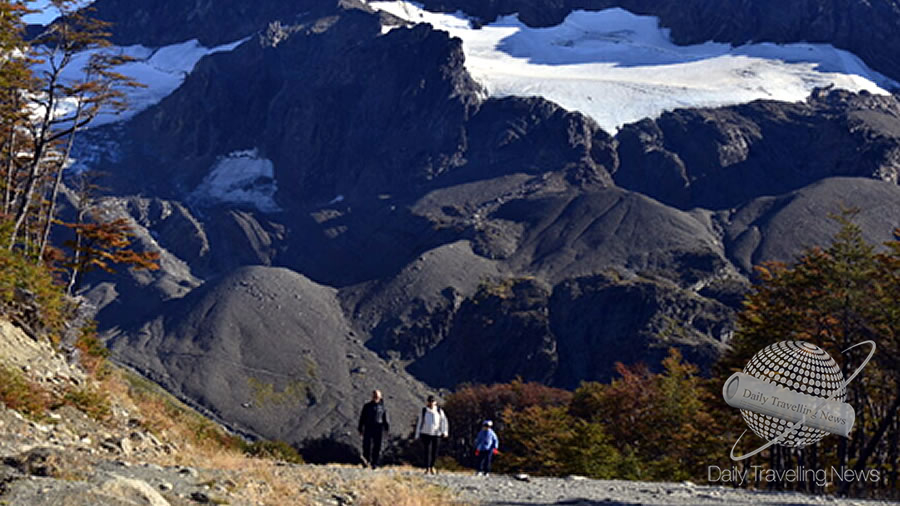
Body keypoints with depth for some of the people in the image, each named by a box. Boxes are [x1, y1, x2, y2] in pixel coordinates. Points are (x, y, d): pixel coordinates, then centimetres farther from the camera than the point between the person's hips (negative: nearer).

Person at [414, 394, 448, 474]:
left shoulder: (439, 411, 3)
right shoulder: (424, 411, 2)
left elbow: (444, 421, 3)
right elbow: (419, 422, 7)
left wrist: (445, 431, -9)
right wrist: (417, 435, 6)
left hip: (436, 434, 1)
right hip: (426, 434, -1)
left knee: (435, 451, 2)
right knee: (427, 450, -10)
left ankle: (432, 466, 25)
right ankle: (427, 468, -5)